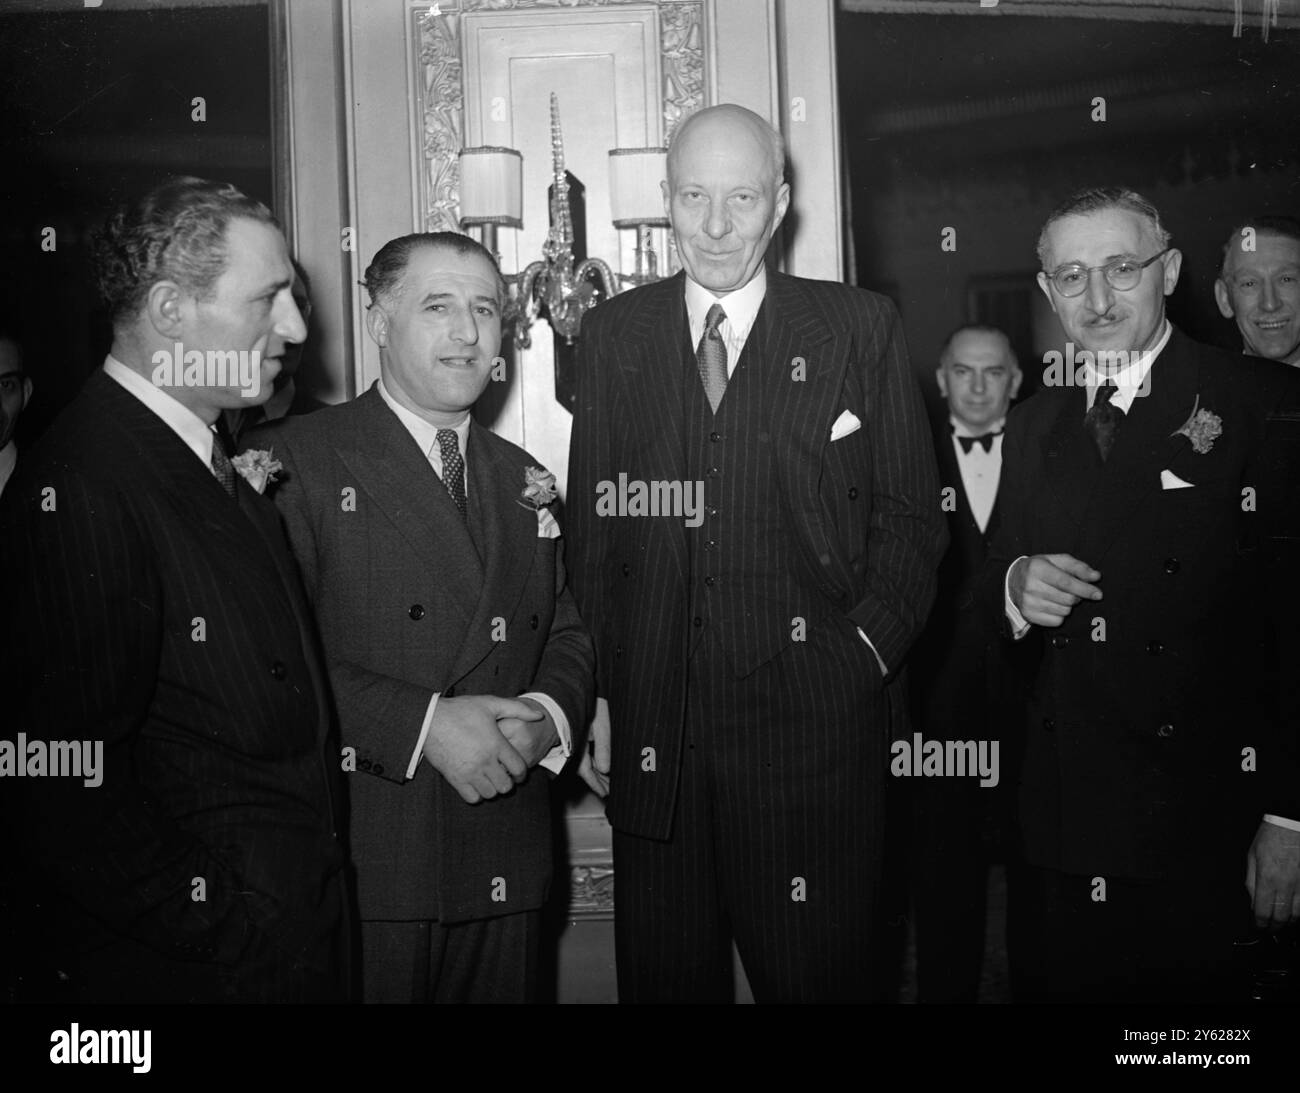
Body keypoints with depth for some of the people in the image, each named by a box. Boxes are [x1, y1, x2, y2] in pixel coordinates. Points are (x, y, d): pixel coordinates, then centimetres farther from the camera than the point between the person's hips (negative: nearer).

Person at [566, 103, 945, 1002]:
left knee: (816, 974, 7)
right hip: (652, 730, 2)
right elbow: (592, 525, 8)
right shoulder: (614, 335, 8)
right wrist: (597, 692, 3)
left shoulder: (861, 328, 3)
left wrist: (867, 651, -7)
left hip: (812, 717, -1)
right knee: (664, 972, 12)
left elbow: (910, 515, 4)